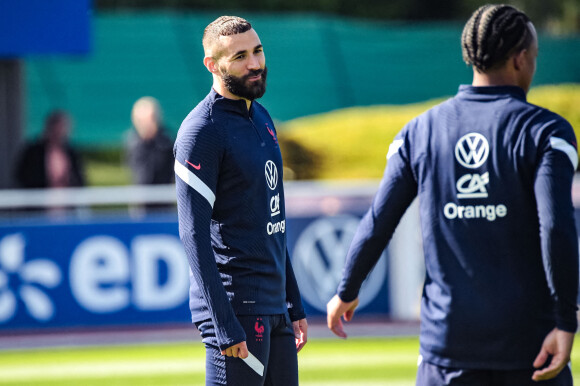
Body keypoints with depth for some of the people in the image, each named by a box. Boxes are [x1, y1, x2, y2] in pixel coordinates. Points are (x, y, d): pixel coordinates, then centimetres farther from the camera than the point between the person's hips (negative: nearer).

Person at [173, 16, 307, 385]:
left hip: (273, 305, 9)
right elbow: (194, 236, -17)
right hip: (237, 307, -9)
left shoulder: (261, 117, 16)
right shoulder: (201, 131, -12)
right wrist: (224, 326, -23)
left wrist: (294, 304, 19)